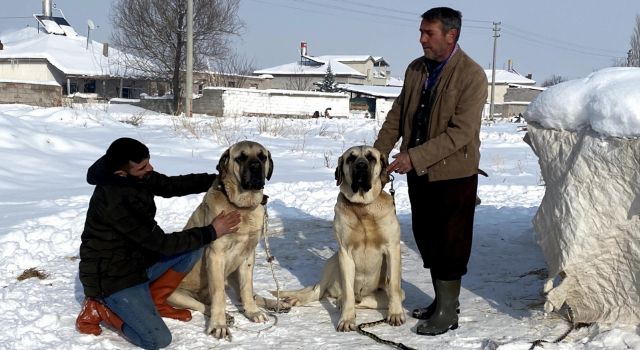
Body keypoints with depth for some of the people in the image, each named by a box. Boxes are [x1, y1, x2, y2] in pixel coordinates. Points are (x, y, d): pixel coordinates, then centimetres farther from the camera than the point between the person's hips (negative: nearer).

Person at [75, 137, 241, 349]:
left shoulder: (137, 177, -8)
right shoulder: (114, 201, -32)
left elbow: (172, 185, 4)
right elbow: (162, 243, -26)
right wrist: (211, 232, -19)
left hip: (139, 261, 9)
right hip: (112, 277, -9)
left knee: (194, 247, -3)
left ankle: (153, 301, 10)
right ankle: (98, 308, 3)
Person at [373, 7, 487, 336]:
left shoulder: (472, 75, -16)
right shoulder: (415, 68, 5)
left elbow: (461, 132, -22)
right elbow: (397, 114, 12)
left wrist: (414, 156, -26)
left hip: (452, 173, -7)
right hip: (419, 170, 7)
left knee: (449, 241, 2)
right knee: (425, 236, 14)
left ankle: (449, 311, 15)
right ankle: (440, 300, 29)